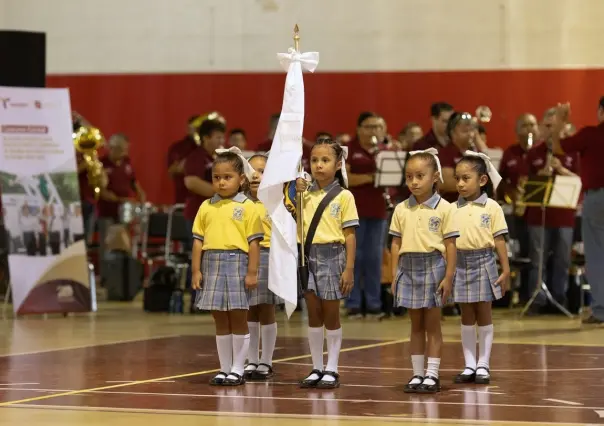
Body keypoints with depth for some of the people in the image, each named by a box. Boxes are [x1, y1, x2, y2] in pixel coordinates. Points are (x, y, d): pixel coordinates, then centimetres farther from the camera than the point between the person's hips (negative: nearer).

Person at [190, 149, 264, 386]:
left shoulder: (247, 207, -2)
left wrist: (252, 272, -9)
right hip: (212, 264, 4)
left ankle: (237, 370, 9)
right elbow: (198, 240, 10)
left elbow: (254, 242, -4)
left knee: (237, 318, 2)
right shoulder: (206, 207, 10)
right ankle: (225, 369, 16)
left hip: (237, 262, -4)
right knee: (220, 320, 9)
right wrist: (196, 270, 4)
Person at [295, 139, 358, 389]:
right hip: (309, 256, 4)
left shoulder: (344, 196, -3)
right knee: (313, 315, 8)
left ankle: (332, 370, 10)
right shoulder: (305, 194, 7)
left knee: (331, 315, 3)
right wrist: (295, 193, -9)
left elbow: (349, 235, -5)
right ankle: (317, 369, 16)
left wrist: (349, 269, -10)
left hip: (332, 256, -3)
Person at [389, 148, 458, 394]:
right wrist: (395, 275, 4)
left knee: (432, 325, 2)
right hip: (408, 268, 3)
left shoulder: (443, 208, -5)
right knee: (416, 325, 9)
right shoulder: (401, 209, 6)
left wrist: (448, 277, -9)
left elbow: (450, 245, -5)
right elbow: (396, 243, 9)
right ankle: (417, 374, 14)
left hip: (433, 267, -3)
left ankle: (432, 375, 6)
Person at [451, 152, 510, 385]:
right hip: (460, 264, 3)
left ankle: (483, 365, 11)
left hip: (483, 263, -3)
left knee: (483, 315, 4)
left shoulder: (491, 207, -4)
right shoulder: (453, 209, 3)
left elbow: (499, 240, -3)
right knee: (467, 316, 9)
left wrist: (506, 270, -4)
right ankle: (470, 365, 15)